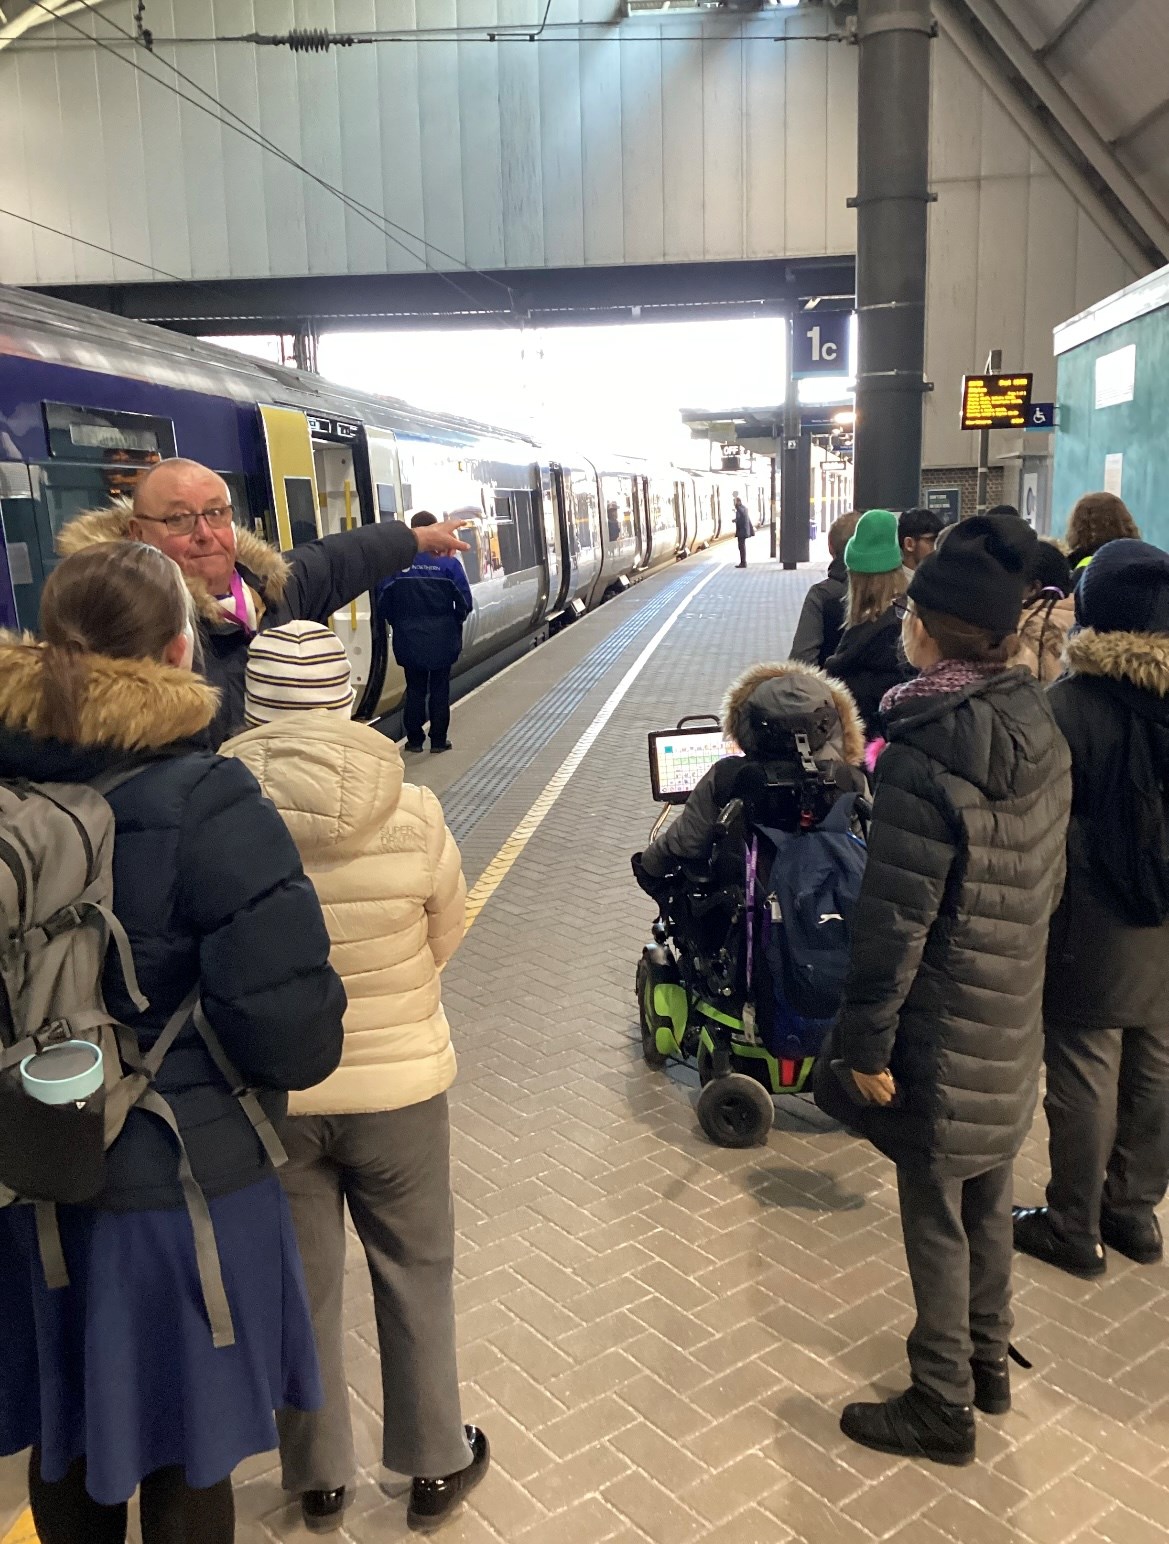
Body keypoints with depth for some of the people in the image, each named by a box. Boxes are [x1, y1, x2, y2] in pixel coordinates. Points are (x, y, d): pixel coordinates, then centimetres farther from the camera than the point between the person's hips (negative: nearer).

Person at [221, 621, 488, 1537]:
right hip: (399, 1085, 0)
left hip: (267, 1093, 1)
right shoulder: (412, 815, -20)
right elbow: (445, 937, -4)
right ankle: (436, 1466, 38)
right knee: (416, 1274, 21)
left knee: (302, 1286, 21)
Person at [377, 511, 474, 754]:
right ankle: (438, 740, 13)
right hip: (442, 638, -1)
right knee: (439, 689, 10)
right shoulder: (448, 563, -10)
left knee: (415, 688, 12)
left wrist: (397, 624, 9)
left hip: (409, 639, 1)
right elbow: (464, 601, -9)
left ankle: (414, 739, 16)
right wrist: (455, 622, 9)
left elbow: (383, 601, -6)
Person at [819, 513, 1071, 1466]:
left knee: (937, 1219, 10)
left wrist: (867, 1043, -13)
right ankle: (988, 1363, 44)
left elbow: (893, 923, -23)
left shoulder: (925, 759, -26)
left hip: (942, 1032, -7)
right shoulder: (1042, 730, -2)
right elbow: (1050, 881, 8)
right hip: (1015, 1020, 7)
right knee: (988, 1200, 24)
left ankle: (942, 1407, 29)